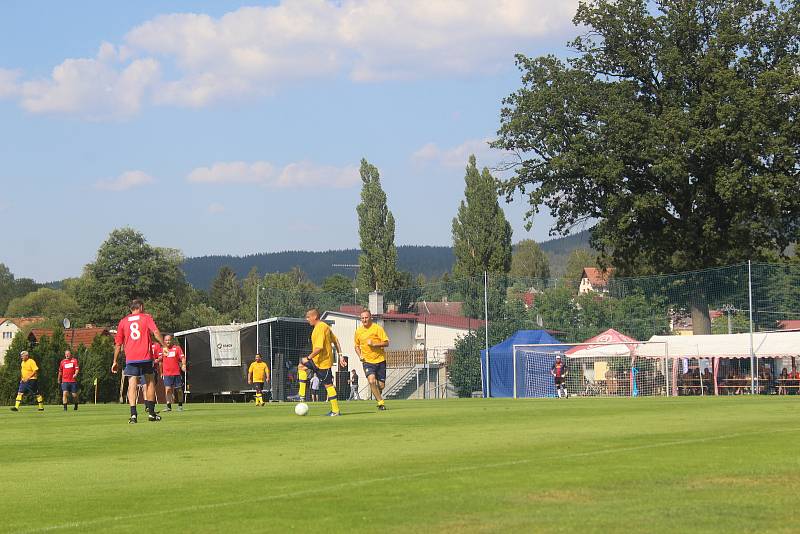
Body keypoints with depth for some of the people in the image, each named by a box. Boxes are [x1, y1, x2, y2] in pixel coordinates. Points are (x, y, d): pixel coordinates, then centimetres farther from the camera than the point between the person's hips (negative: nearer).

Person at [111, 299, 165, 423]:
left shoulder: (123, 321, 12)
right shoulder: (147, 317, 6)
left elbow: (118, 343, 13)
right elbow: (156, 332, -11)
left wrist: (115, 361, 18)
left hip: (130, 358, 1)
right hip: (146, 357, -1)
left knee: (132, 384, -3)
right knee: (150, 382, 13)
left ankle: (133, 414, -16)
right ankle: (151, 412, 16)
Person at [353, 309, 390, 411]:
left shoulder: (377, 328, -6)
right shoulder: (358, 331, 5)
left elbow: (386, 343, -8)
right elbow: (357, 346, 20)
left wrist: (374, 344, -21)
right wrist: (360, 355, 2)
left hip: (380, 360, -1)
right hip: (367, 361, 1)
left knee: (381, 385, 4)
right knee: (371, 381, -22)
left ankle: (378, 394, 39)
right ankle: (380, 402, -10)